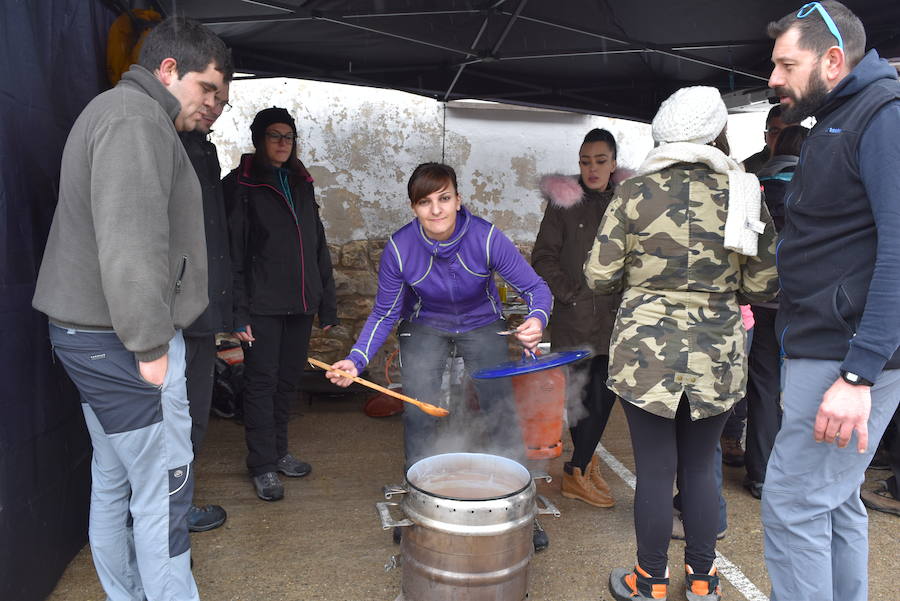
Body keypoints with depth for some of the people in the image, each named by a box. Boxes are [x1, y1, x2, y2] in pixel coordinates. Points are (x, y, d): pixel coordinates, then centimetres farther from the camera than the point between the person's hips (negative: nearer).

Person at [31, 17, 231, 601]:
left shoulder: (120, 113, 21)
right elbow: (130, 242, -25)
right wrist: (150, 345, -21)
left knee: (114, 480, 17)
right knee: (163, 486, -4)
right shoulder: (135, 117, -13)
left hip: (92, 334, 11)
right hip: (122, 339, -11)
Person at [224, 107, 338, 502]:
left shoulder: (301, 184, 14)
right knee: (261, 382, 1)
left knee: (288, 380, 13)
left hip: (300, 303, 6)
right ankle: (263, 466, 12)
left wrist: (327, 303, 11)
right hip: (263, 305, -5)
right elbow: (232, 253, -9)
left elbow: (318, 247, 15)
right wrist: (238, 313, -16)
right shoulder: (240, 186, -3)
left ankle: (278, 452, 28)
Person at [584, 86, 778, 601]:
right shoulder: (742, 192, 0)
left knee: (655, 471, 8)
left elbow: (600, 277, -5)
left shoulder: (636, 192, -6)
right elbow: (764, 286, 3)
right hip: (718, 354, 2)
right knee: (701, 468, 17)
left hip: (646, 351, -2)